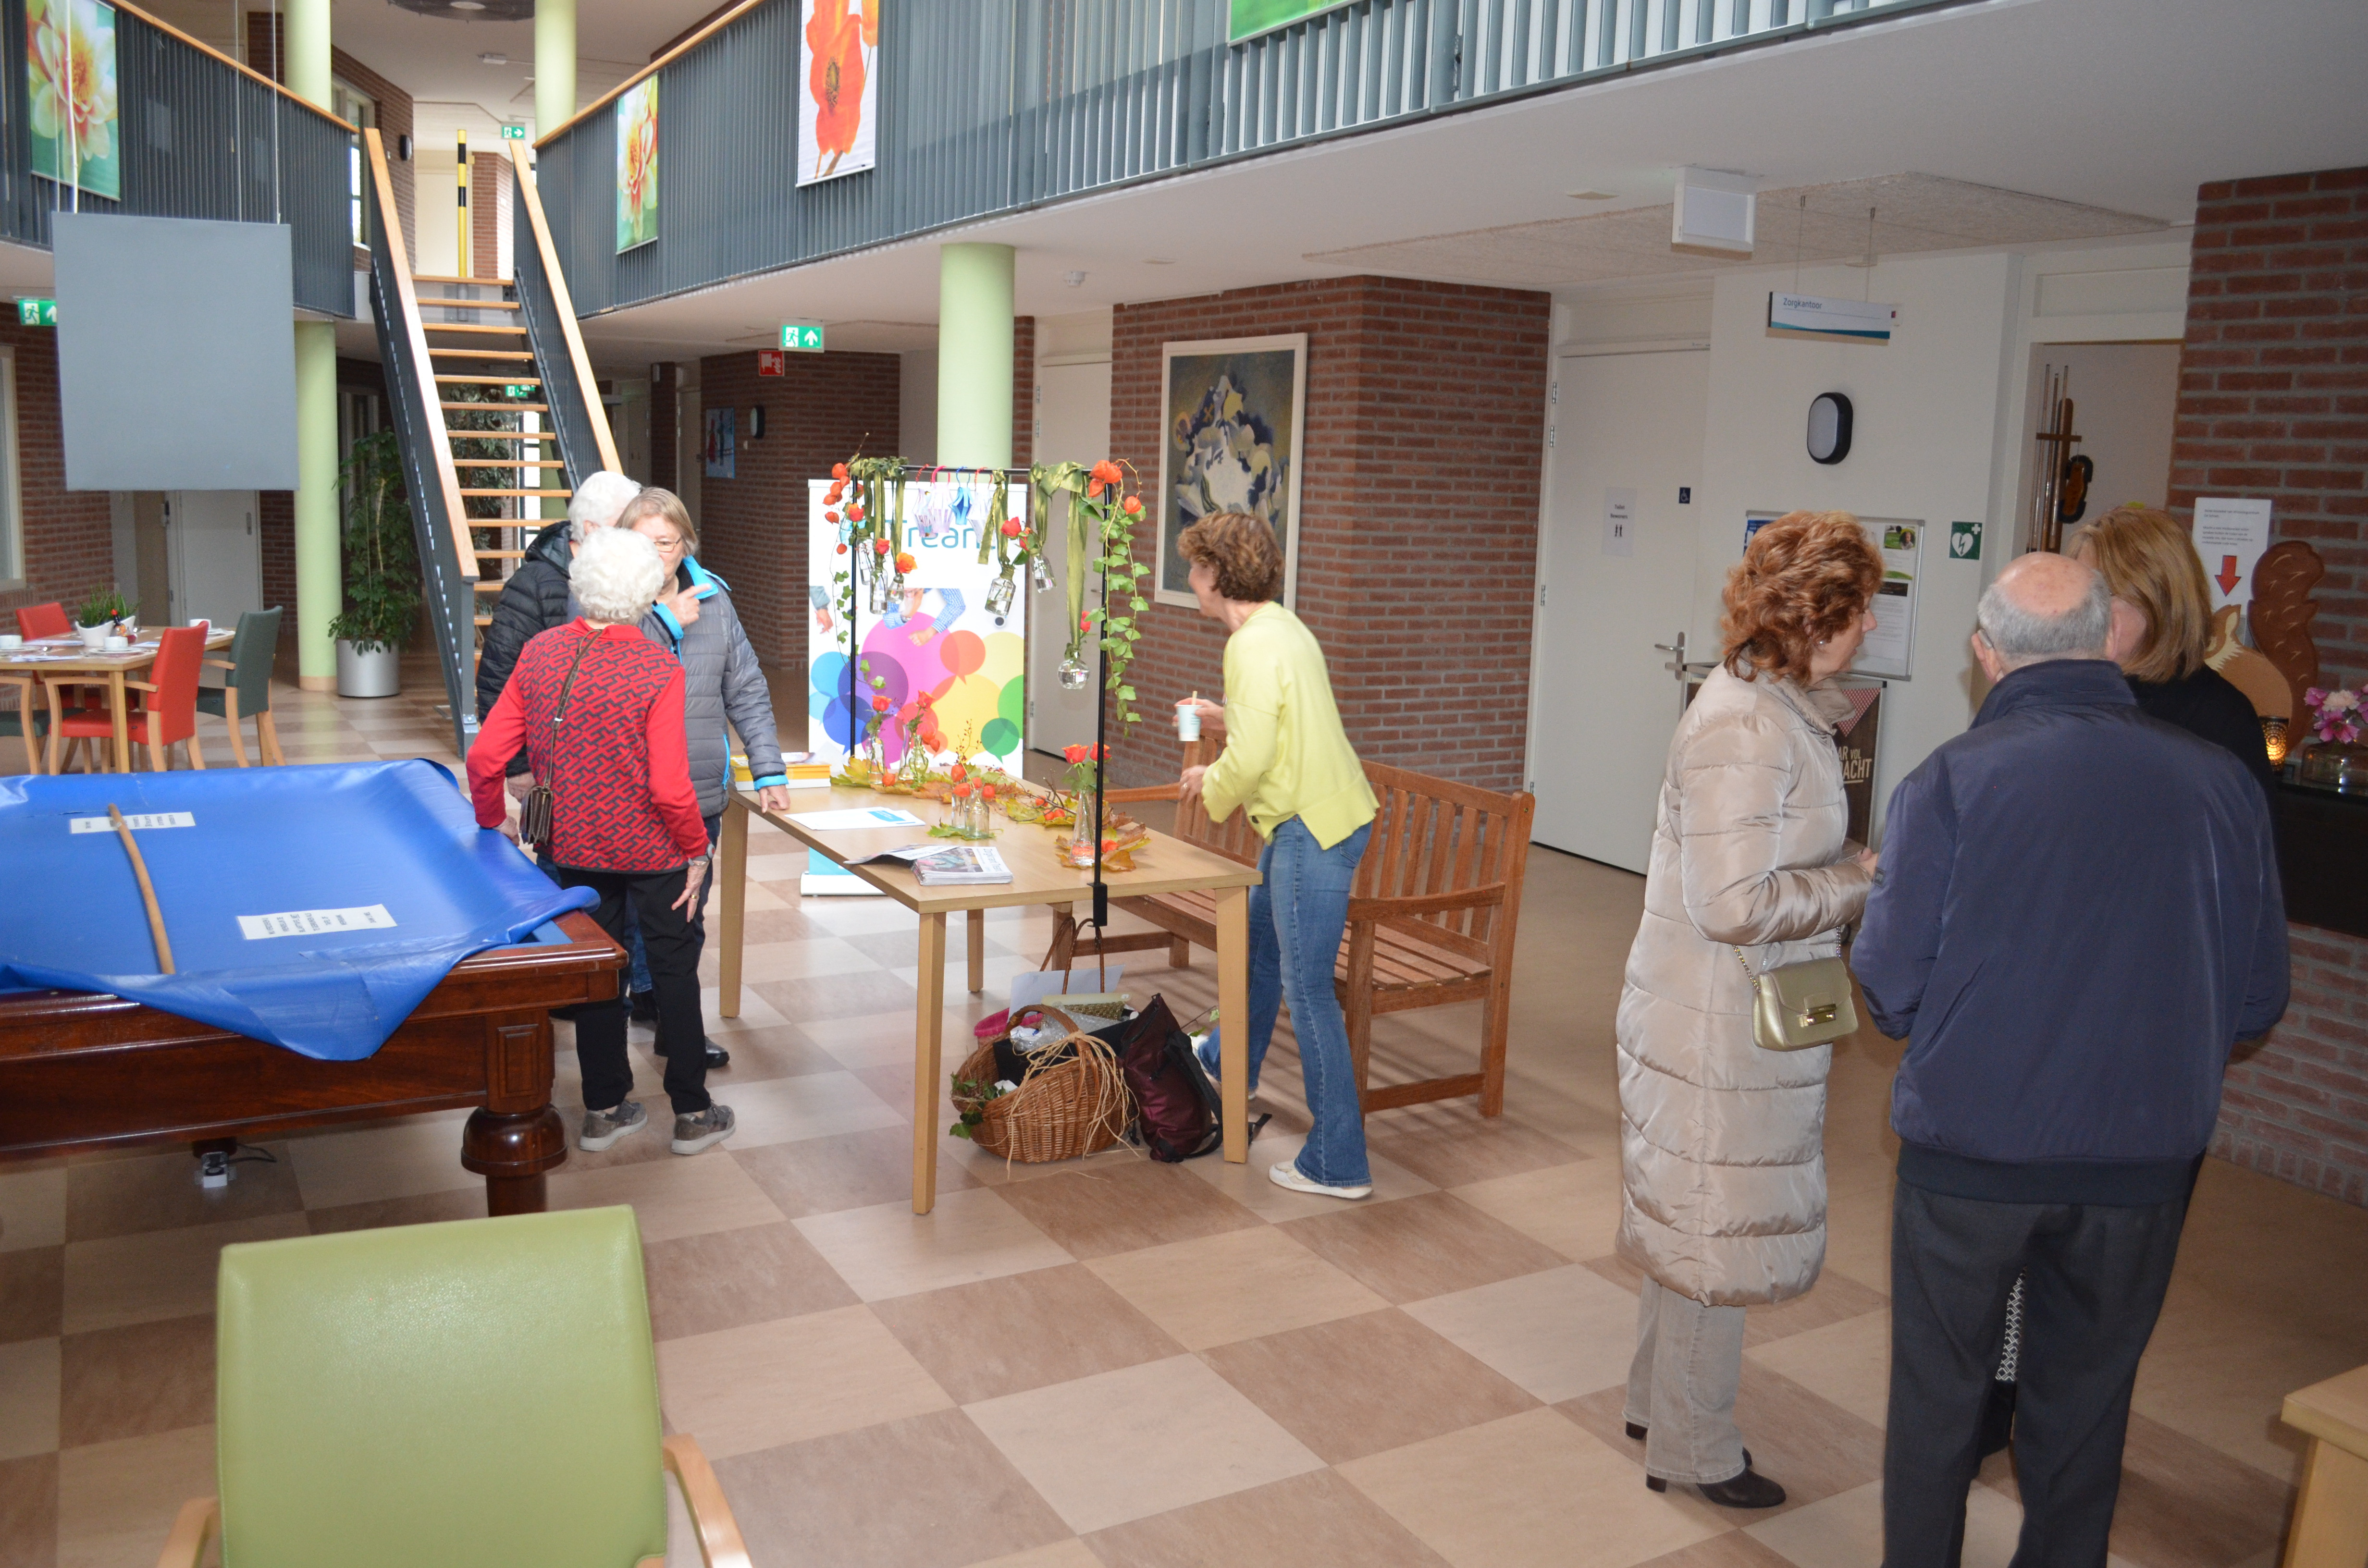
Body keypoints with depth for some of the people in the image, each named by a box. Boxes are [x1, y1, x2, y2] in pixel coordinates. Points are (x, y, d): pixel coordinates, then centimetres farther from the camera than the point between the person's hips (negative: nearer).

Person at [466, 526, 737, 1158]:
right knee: (675, 972, 11)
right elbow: (670, 788, -22)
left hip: (574, 847, 4)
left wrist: (494, 822, 13)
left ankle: (604, 1110, 27)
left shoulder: (539, 653, -7)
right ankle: (692, 1115, 21)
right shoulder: (658, 673, -20)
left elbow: (484, 757, -4)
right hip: (650, 848, -4)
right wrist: (696, 850, -7)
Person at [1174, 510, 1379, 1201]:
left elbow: (1251, 757, -22)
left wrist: (1211, 784, -4)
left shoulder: (1255, 646, -19)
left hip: (1315, 828, -11)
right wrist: (1223, 715, 23)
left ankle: (1338, 1163, 0)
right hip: (1312, 815, 11)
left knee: (1306, 987, -6)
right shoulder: (1280, 627, 12)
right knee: (1258, 941, 27)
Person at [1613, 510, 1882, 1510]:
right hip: (1721, 1033, -10)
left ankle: (1659, 1403, 40)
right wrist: (1869, 882, -16)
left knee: (1698, 1227, 23)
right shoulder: (1745, 728, -24)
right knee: (1718, 1239, 6)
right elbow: (1735, 904, -26)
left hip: (1737, 1023, 10)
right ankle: (1694, 1452, 24)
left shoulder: (1779, 709, 8)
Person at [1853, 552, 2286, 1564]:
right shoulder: (2218, 782, -5)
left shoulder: (1950, 781, -13)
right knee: (2085, 1401, 19)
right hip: (2147, 1151, 3)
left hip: (1971, 1148, -2)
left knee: (1939, 1388, 15)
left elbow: (1891, 989, -12)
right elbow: (2257, 998, 2)